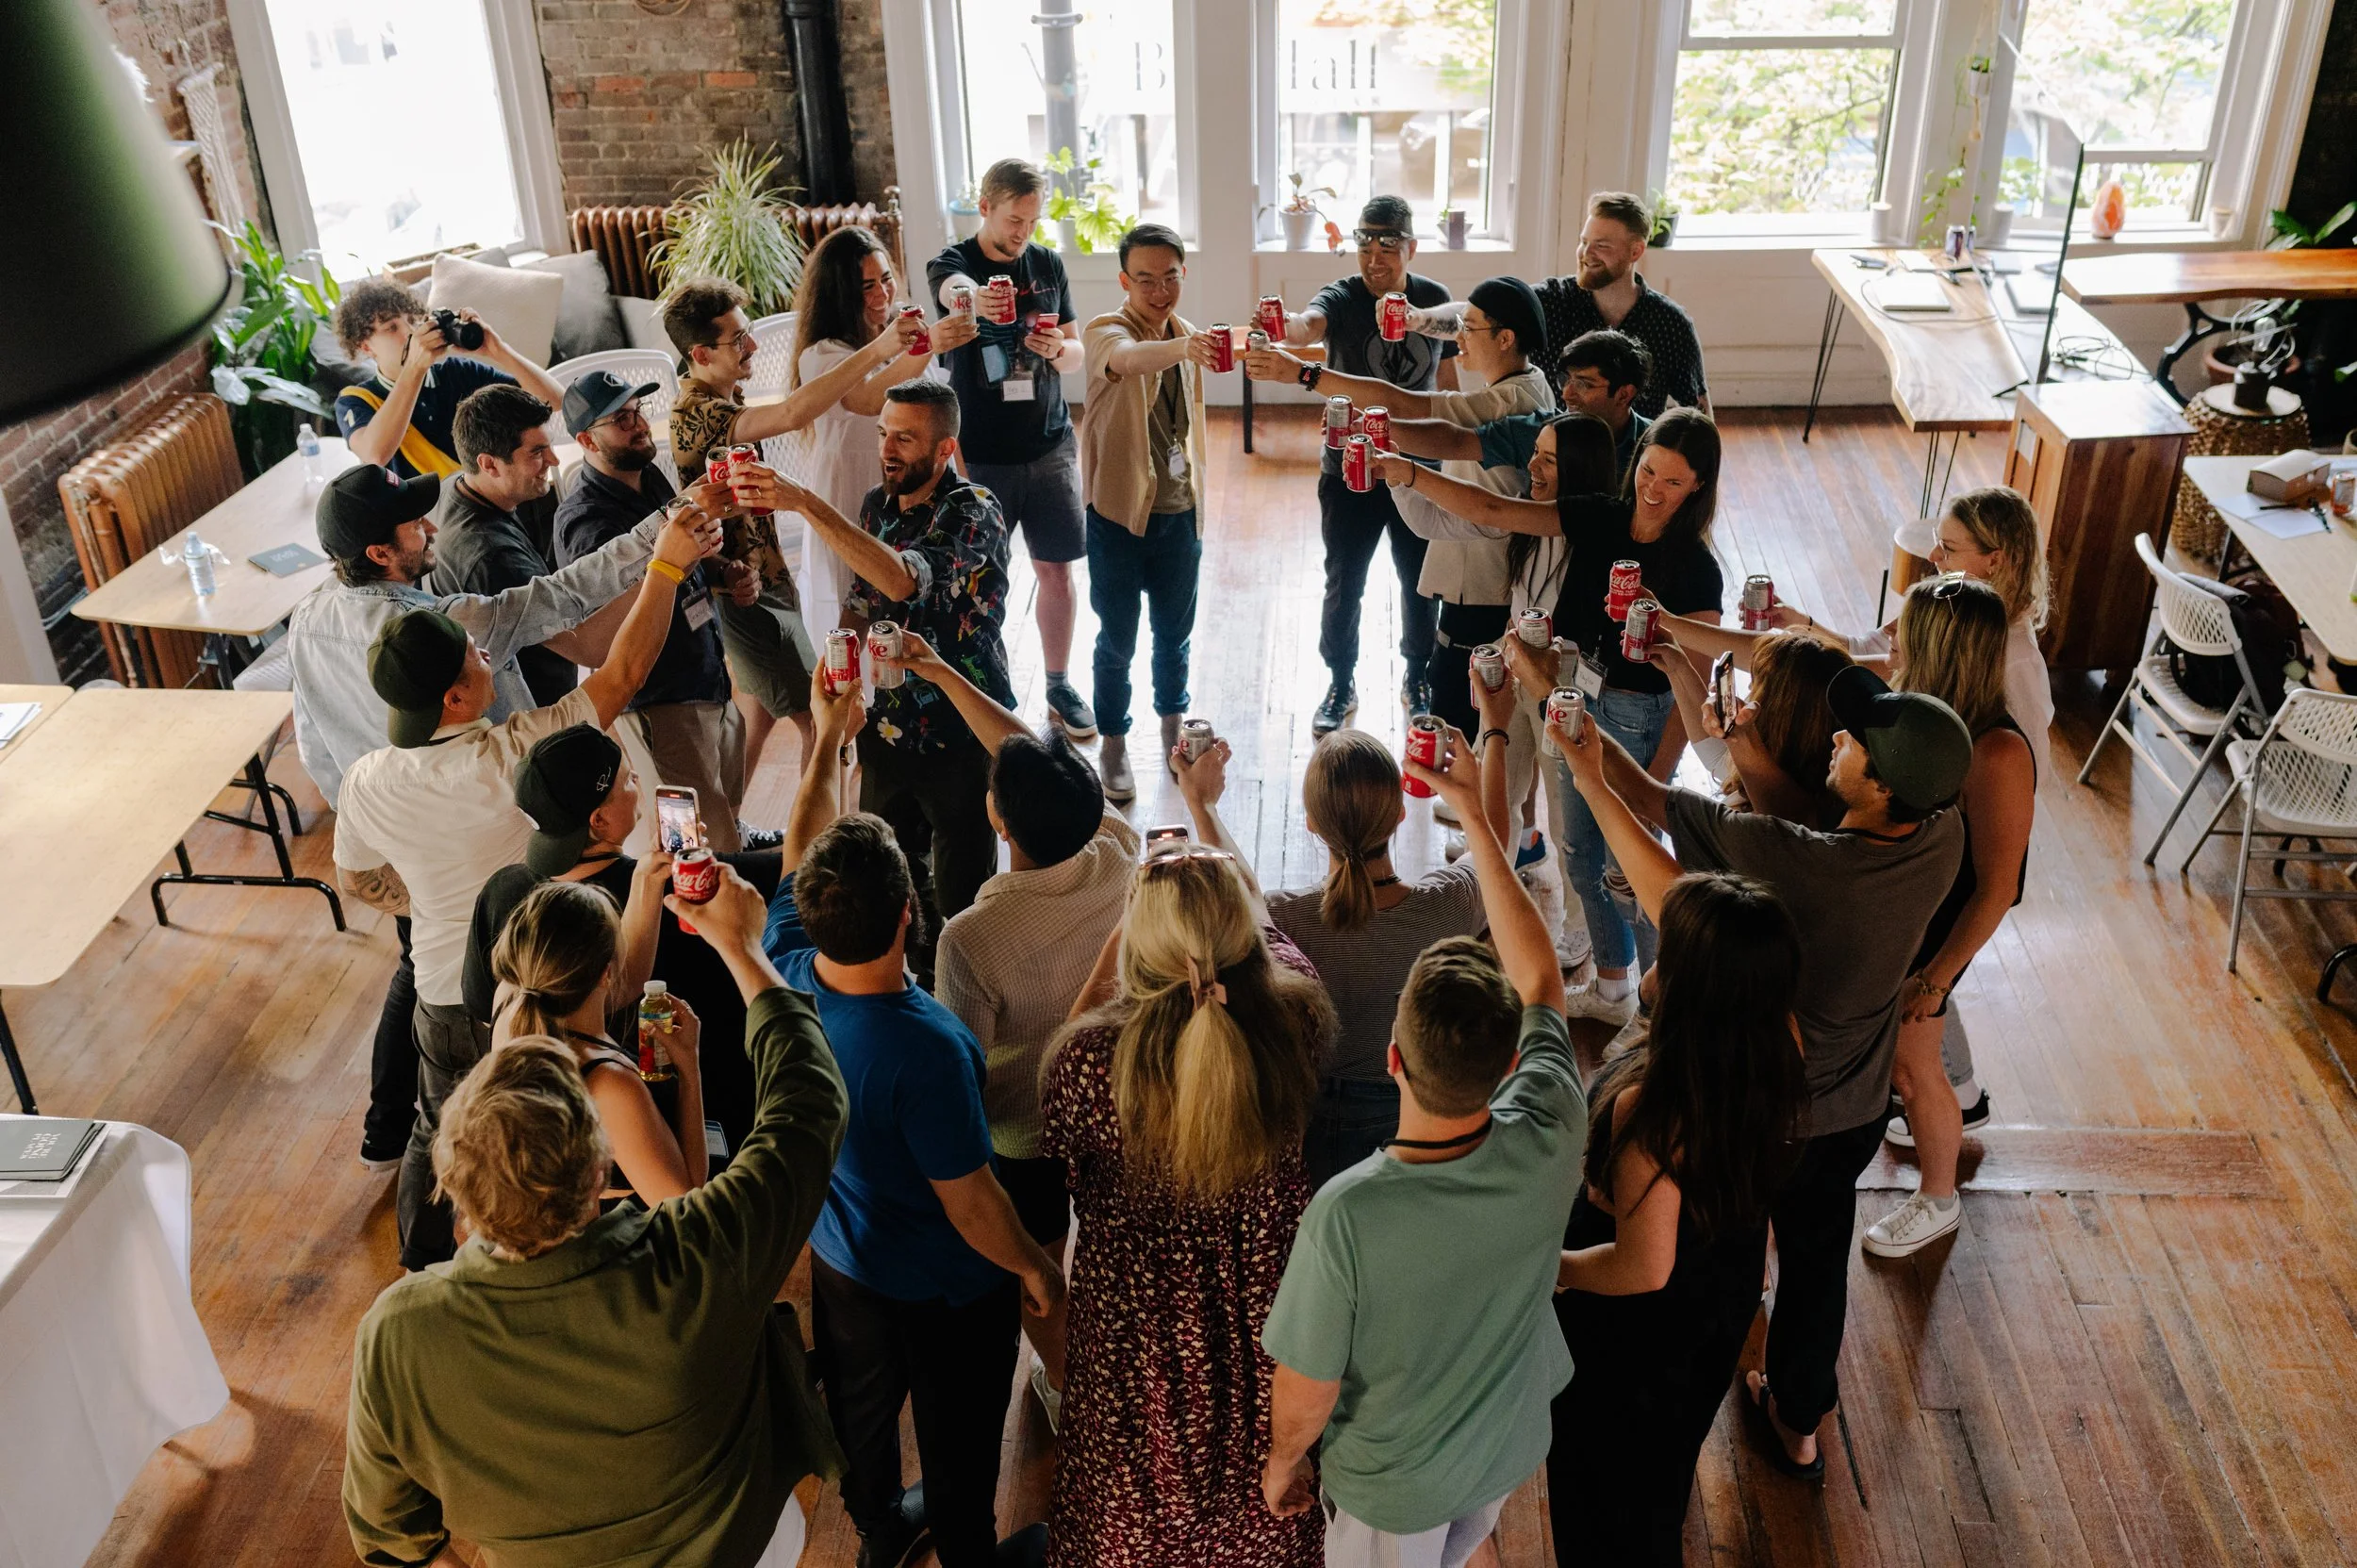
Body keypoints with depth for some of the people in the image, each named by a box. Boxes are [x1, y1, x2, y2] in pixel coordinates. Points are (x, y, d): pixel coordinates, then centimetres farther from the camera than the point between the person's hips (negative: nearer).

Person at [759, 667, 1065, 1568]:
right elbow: (970, 1203, -28)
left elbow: (799, 859, -4)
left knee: (861, 1407, 30)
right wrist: (1037, 1269, -10)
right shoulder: (926, 1051, -40)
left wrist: (829, 738, 4)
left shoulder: (787, 975, -23)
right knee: (958, 1438, 21)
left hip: (838, 1259, 7)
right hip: (945, 1289, -6)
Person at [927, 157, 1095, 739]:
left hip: (1049, 445, 3)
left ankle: (1059, 685, 23)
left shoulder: (1048, 264, 5)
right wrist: (977, 299, -59)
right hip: (980, 454, -3)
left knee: (1057, 569, 8)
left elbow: (1077, 353, 8)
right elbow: (954, 289, -34)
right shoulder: (951, 265, -8)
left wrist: (1057, 350, -17)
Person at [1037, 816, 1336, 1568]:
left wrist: (1122, 927, -9)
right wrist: (1202, 805, 12)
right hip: (1266, 1303, 2)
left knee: (1139, 1497, 28)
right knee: (1265, 1475, 31)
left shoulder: (1095, 1058, -35)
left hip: (1140, 1315, -2)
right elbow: (1259, 917, -5)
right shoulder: (1297, 1020, -28)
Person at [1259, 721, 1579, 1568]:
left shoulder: (1348, 1213, -42)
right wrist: (1480, 820, -6)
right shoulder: (1548, 1142, -31)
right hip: (1508, 1450, 3)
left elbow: (1306, 1392, -25)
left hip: (1391, 1487, -3)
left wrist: (1282, 1464, -2)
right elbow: (1539, 977, -13)